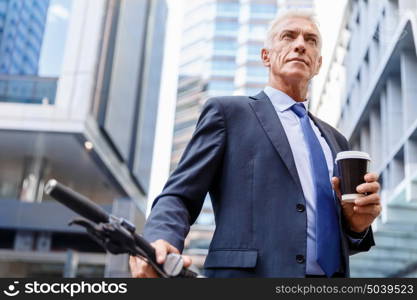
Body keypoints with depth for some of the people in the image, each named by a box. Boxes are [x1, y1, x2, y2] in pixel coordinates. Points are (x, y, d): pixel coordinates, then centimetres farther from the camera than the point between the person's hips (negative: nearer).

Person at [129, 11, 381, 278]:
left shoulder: (334, 140, 20)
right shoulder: (227, 112, 4)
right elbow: (180, 196, -4)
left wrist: (357, 224, -1)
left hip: (333, 273, 5)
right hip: (248, 273, -4)